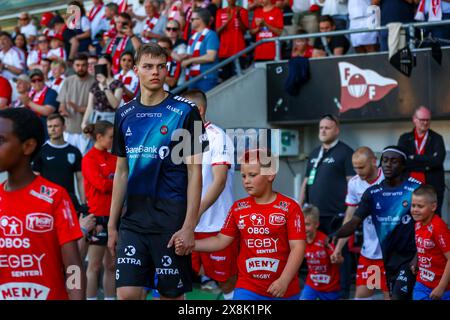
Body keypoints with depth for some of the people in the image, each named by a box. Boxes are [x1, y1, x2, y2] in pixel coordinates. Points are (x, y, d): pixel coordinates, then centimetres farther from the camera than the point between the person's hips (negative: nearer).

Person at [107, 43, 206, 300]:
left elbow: (194, 172, -6)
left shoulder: (185, 112, -4)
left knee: (172, 294, 5)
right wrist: (112, 225, 12)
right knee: (127, 293, -5)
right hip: (133, 219, 4)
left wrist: (189, 226, -13)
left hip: (172, 221, -4)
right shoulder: (125, 114, 10)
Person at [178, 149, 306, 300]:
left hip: (284, 290, -2)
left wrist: (284, 281, -22)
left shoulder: (289, 207, -7)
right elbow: (222, 240, 7)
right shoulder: (238, 208, 5)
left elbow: (298, 247, -12)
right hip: (248, 288, 2)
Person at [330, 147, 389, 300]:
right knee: (361, 294, 8)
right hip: (367, 251, 5)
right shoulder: (354, 183, 2)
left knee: (390, 294, -3)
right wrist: (338, 247, 9)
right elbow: (350, 218, 11)